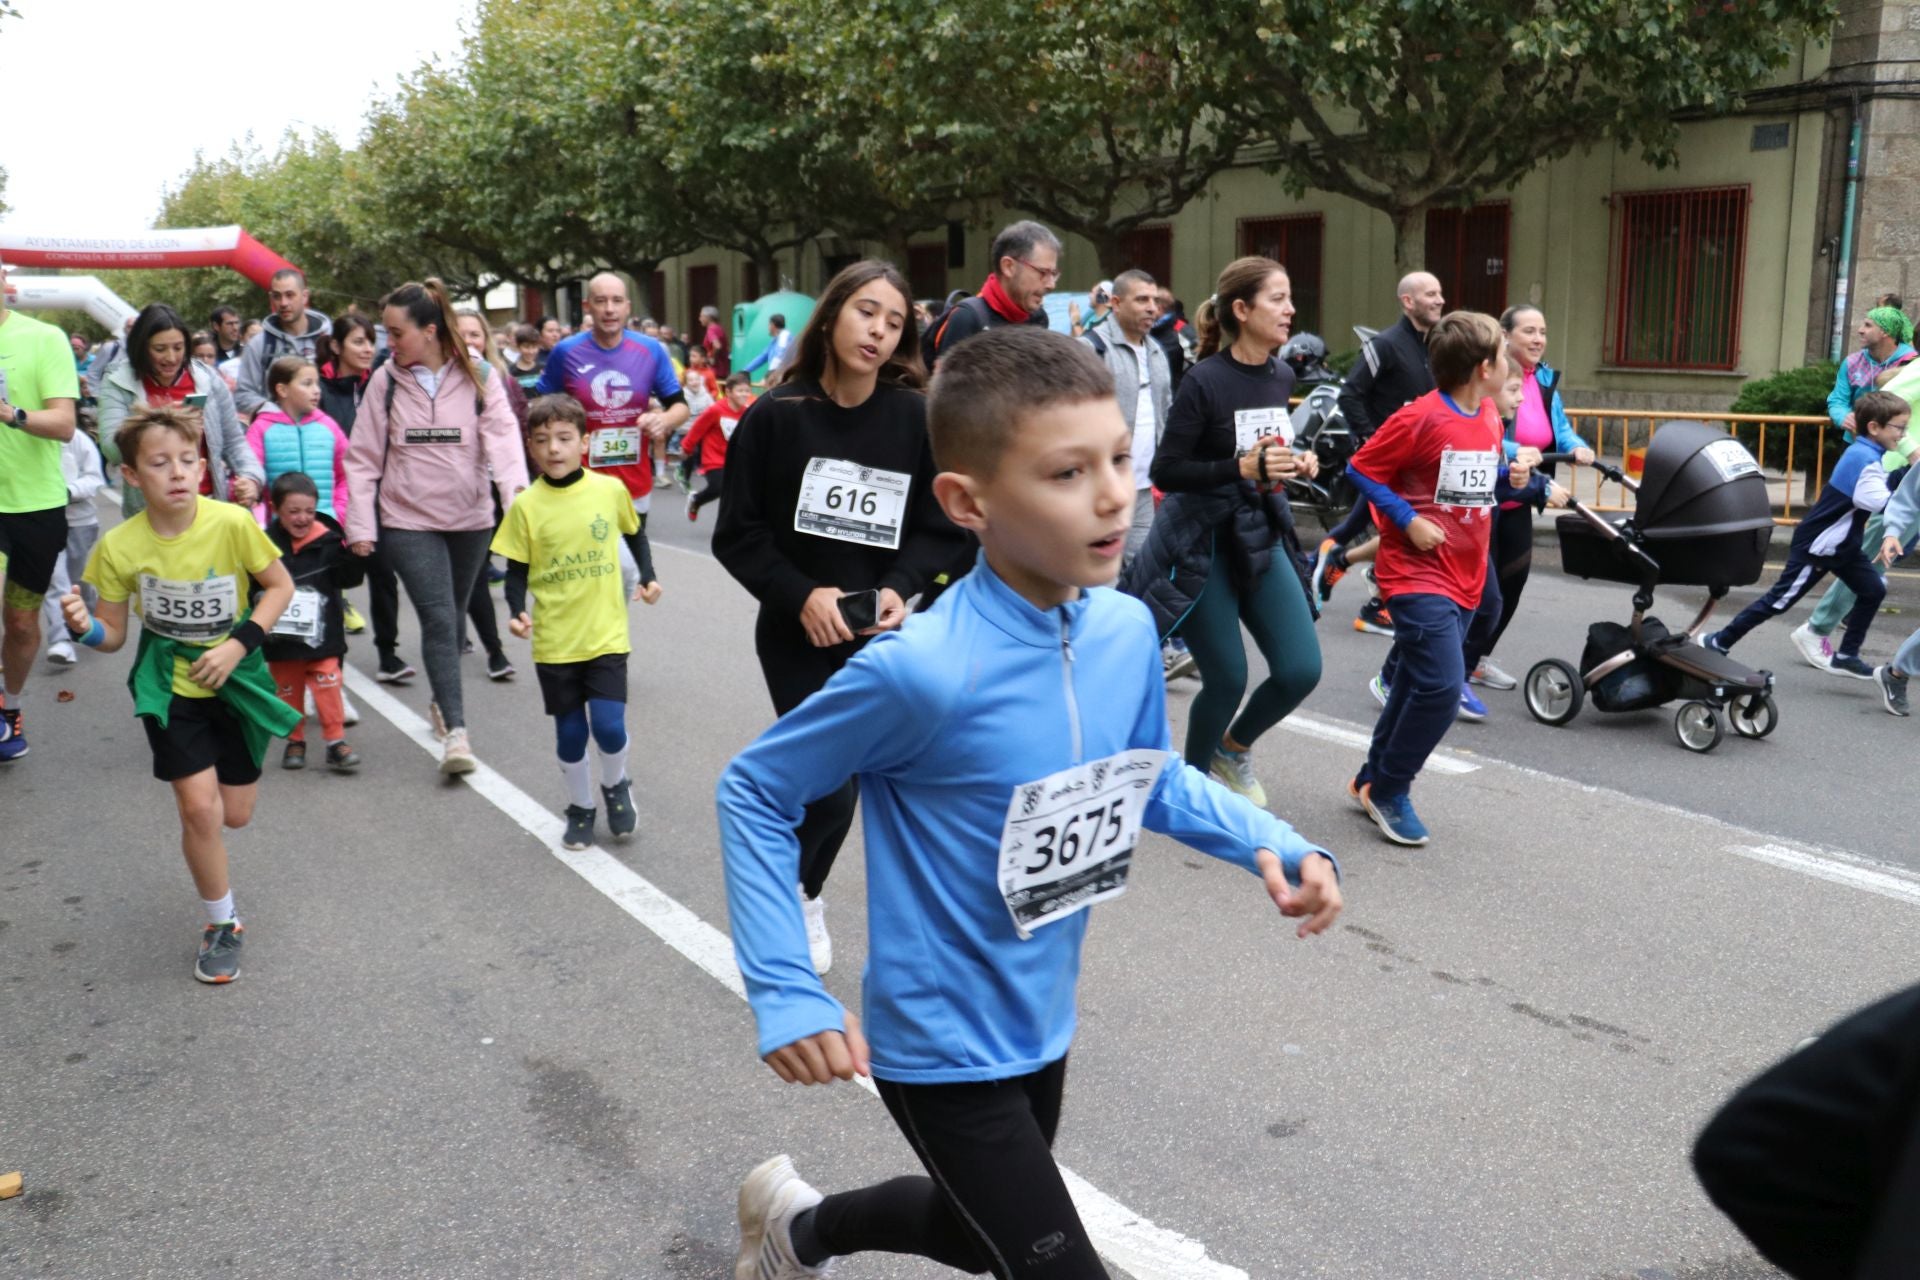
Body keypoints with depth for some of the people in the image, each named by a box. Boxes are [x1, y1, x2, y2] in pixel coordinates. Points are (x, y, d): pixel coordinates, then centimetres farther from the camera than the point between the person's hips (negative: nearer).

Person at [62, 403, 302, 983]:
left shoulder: (232, 523, -19)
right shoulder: (119, 547, -14)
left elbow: (280, 585, -5)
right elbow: (114, 634, -3)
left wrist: (239, 644, -15)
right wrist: (84, 628, -25)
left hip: (236, 680, 1)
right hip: (169, 685, -1)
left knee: (235, 815, 8)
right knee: (199, 806, -12)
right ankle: (222, 925, 11)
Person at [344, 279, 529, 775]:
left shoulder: (479, 377, -2)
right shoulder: (385, 381, 0)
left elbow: (502, 436, -13)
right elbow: (363, 457, 2)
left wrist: (517, 488, -31)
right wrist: (360, 524, -4)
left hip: (471, 519, 2)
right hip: (408, 520, -1)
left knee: (451, 615, 17)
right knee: (437, 618, -13)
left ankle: (442, 699, 38)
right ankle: (456, 730, -16)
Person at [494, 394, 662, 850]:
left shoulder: (610, 489, -5)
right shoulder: (526, 505, -7)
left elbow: (635, 533, 14)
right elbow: (517, 570, -1)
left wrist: (648, 577, 3)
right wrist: (517, 612, -18)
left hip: (606, 634, 0)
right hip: (554, 640, 1)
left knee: (608, 724, -9)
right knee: (570, 732, 9)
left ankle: (616, 786, 22)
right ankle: (581, 807, 32)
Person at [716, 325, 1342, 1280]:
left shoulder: (1128, 631, -10)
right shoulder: (921, 672, -30)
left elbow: (1152, 782, 8)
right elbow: (753, 794, -17)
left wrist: (1273, 844, -7)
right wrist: (785, 993, -22)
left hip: (1040, 1029, 7)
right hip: (943, 1051, -7)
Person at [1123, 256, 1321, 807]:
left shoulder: (1282, 377, 5)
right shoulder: (1205, 380, -16)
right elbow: (1165, 472, -18)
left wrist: (1296, 463, 0)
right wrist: (1242, 467, -27)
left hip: (1261, 534, 6)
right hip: (1200, 541, -6)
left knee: (1301, 670, -1)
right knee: (1227, 679, -2)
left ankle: (1234, 746, 27)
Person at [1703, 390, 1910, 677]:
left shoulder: (1868, 455, 7)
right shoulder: (1865, 459, -24)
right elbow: (1884, 505, -35)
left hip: (1842, 543, 9)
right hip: (1816, 546, -9)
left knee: (1873, 591, 4)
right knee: (1778, 600, -3)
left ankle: (1846, 656, 11)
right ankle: (1720, 641, 7)